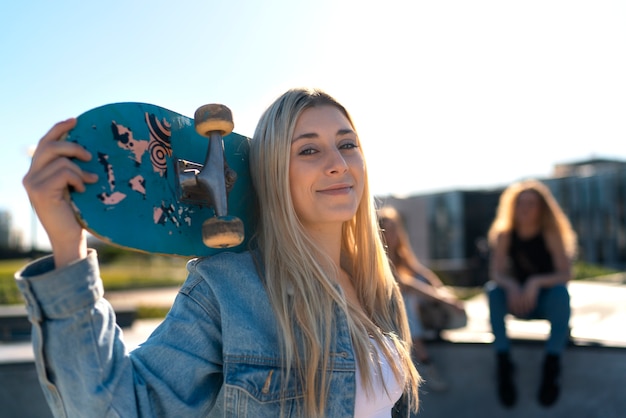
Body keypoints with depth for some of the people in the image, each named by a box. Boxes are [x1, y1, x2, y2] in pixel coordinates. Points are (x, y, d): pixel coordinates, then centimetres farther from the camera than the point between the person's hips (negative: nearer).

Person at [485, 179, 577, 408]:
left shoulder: (551, 234, -10)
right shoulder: (505, 235, -4)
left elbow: (565, 274, -19)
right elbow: (496, 273, -12)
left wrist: (536, 282, -37)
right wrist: (511, 285, -34)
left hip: (547, 300, -2)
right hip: (519, 301, 2)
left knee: (560, 291, -33)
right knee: (493, 290, -26)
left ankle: (552, 363, -26)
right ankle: (503, 361, -26)